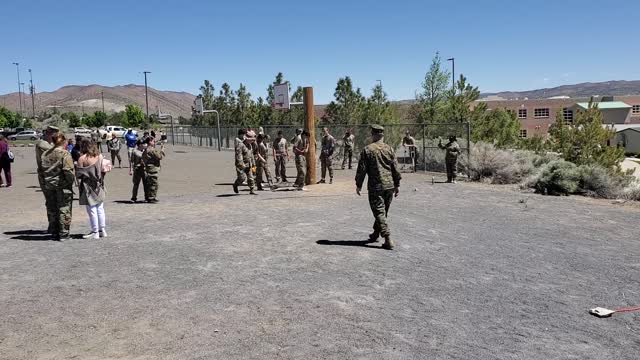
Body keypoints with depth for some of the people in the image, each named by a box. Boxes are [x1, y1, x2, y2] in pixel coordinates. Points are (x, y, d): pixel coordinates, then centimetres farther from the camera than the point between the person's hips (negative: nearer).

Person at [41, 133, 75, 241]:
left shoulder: (45, 154, 8)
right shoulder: (65, 154, -12)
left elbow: (43, 170, 9)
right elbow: (68, 171, -19)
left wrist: (46, 181, 14)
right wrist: (72, 180, -5)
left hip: (49, 185, 6)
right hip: (63, 185, -6)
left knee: (53, 210, 14)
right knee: (64, 209, 2)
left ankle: (55, 233, 20)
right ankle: (63, 234, 4)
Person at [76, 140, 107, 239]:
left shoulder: (82, 158, -11)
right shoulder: (100, 156, 3)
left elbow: (78, 174, -8)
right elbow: (103, 170, 7)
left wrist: (79, 185, 5)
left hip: (88, 187, -5)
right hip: (99, 186, 5)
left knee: (92, 209, 1)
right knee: (100, 208, 13)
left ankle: (95, 232, 6)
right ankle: (102, 230, 18)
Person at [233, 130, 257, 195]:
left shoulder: (249, 145, 15)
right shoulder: (240, 145, -14)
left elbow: (251, 155, 22)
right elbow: (238, 156, -21)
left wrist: (253, 165, 20)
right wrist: (241, 164, -27)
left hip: (248, 165, 8)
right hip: (241, 165, -8)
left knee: (250, 178, 4)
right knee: (242, 177, -12)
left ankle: (251, 190, 10)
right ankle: (235, 185, 15)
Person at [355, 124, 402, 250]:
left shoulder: (367, 150, -6)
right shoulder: (389, 149, 4)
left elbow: (362, 169, -5)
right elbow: (395, 168, 5)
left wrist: (358, 185, 6)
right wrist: (397, 185, 14)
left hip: (375, 187, -4)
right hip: (389, 185, 5)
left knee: (379, 212, -2)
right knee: (383, 211, 18)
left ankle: (388, 240, -11)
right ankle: (375, 233, 33)